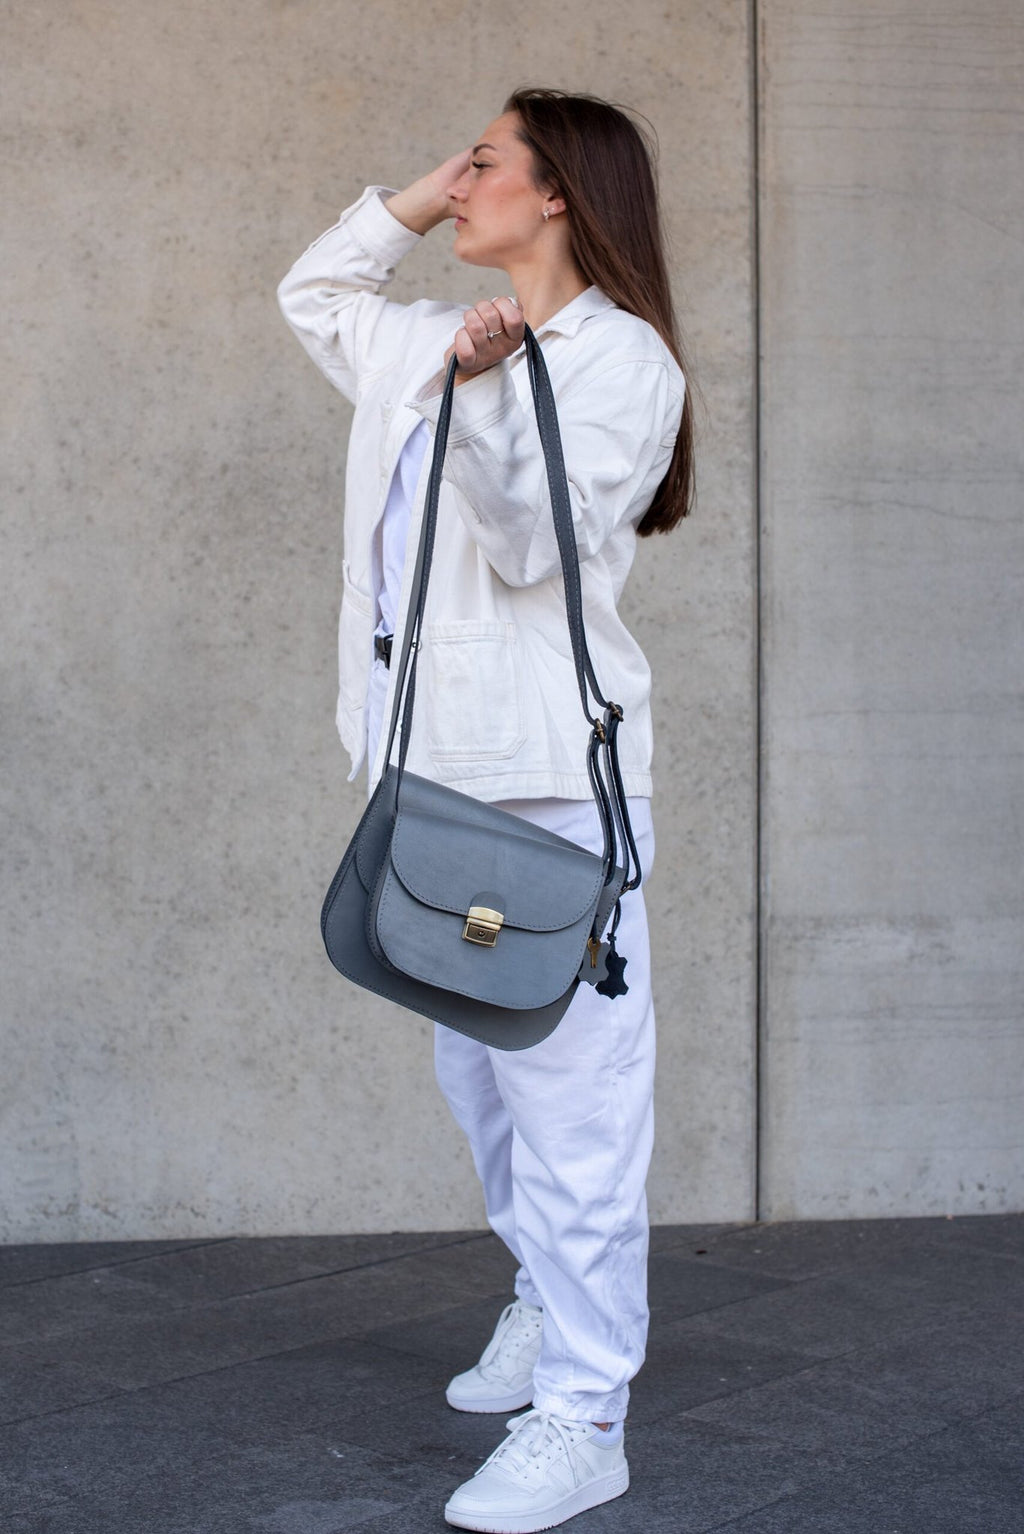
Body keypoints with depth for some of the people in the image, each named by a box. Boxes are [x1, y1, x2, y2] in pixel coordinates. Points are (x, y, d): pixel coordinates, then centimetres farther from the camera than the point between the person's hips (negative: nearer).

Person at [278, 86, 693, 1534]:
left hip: (548, 775, -9)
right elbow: (312, 293, 34)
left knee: (567, 1091, -8)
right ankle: (551, 1306, 34)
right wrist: (411, 204, 20)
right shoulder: (435, 342, 18)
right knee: (476, 1069, 17)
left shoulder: (620, 356, -5)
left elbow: (533, 541, -15)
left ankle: (582, 1414, -3)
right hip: (435, 767, 9)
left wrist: (480, 393, -28)